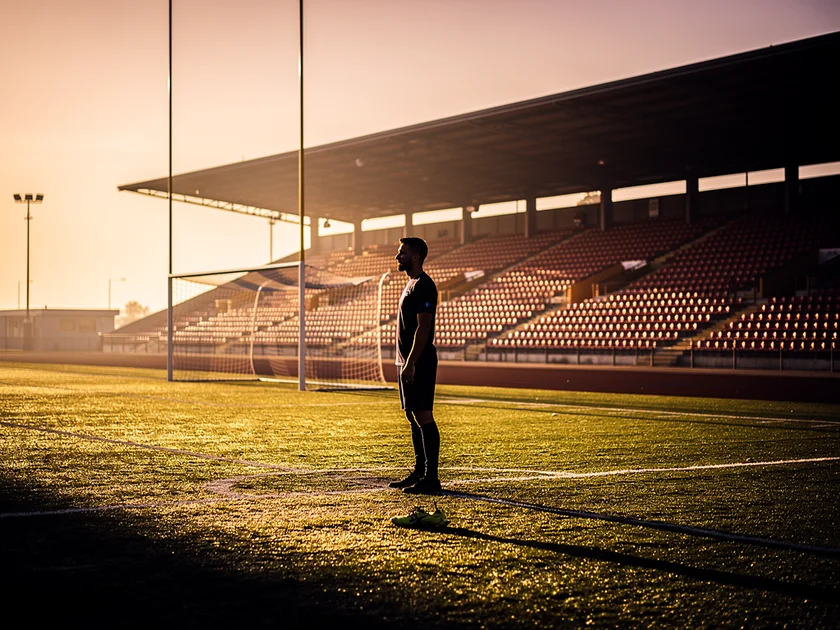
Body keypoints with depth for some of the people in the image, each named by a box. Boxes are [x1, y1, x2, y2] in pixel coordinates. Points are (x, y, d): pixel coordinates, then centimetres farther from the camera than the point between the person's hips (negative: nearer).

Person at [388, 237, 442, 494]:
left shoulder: (423, 286, -14)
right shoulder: (411, 284, 18)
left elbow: (423, 328, -20)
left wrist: (410, 364, -23)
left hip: (419, 363, -10)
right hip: (409, 362, 11)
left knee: (423, 416, -9)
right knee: (413, 416, 12)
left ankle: (431, 478, -7)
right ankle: (419, 472, 18)